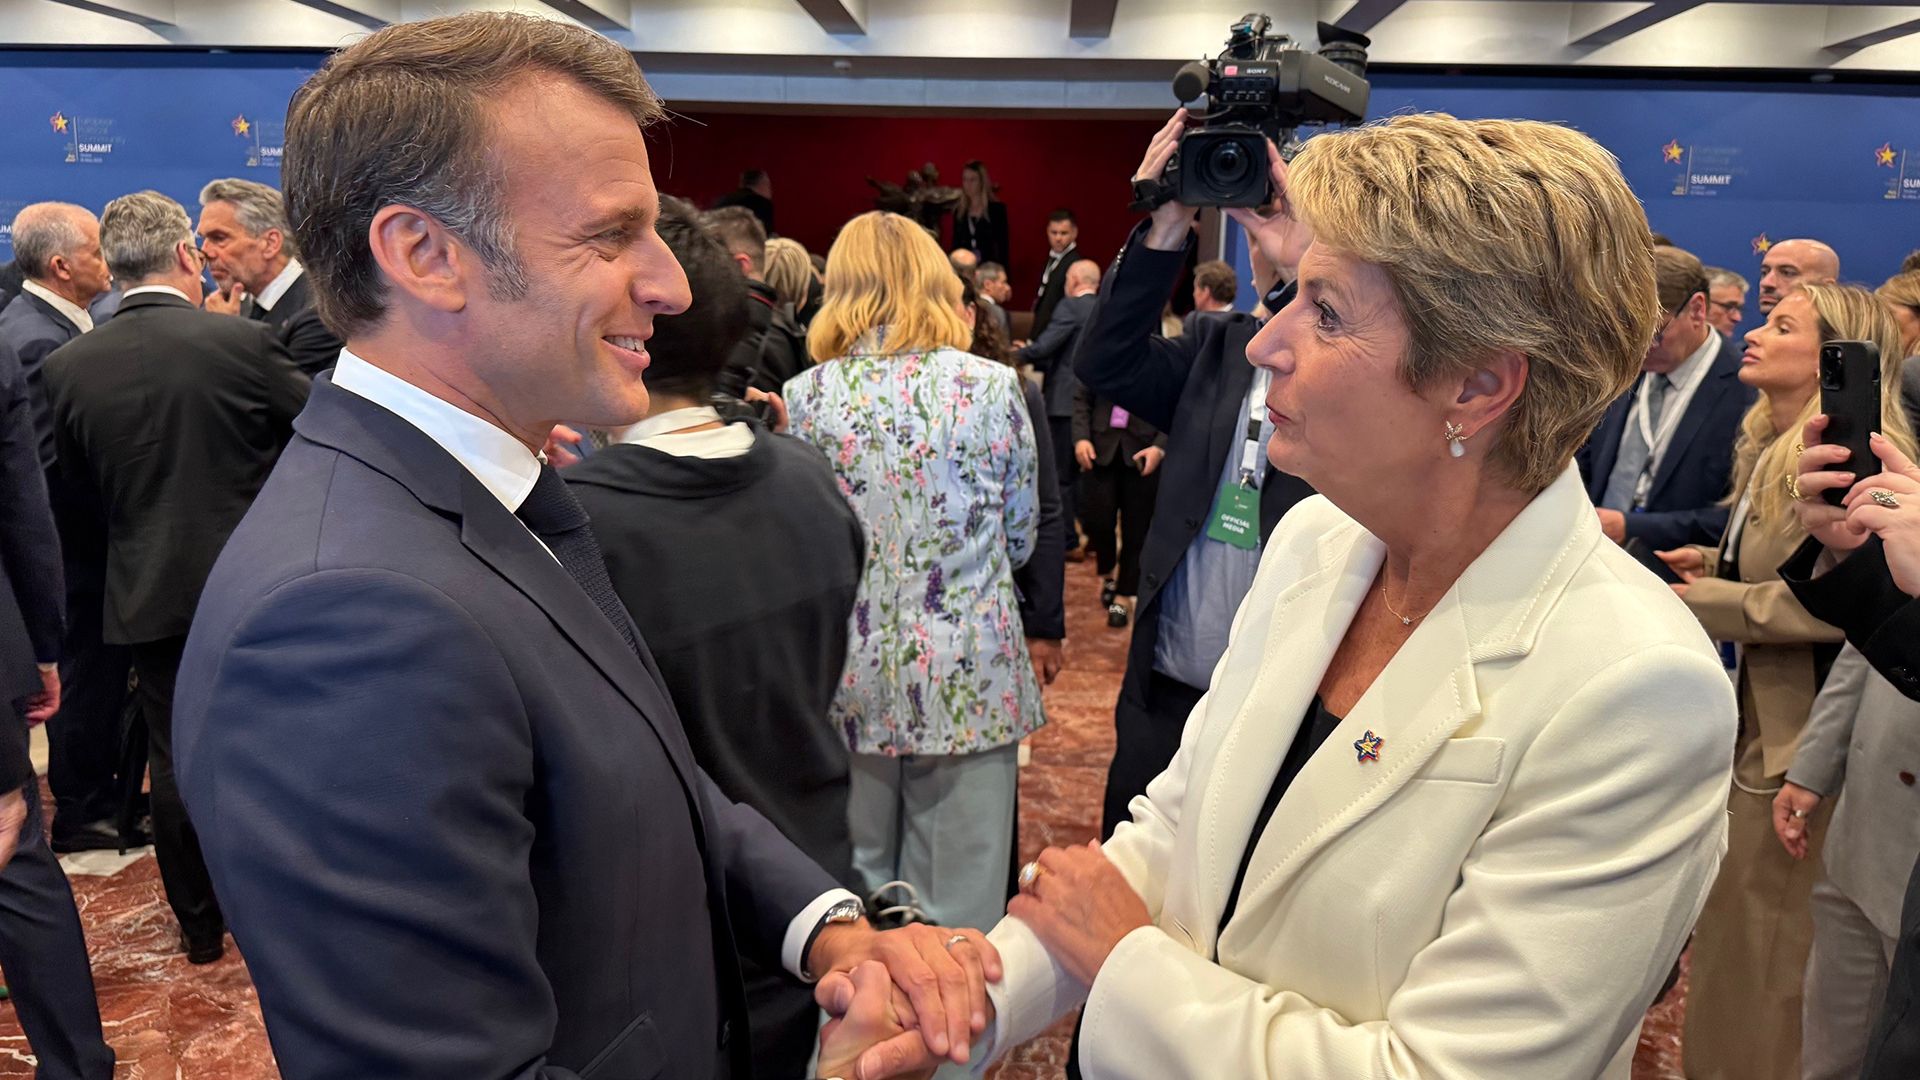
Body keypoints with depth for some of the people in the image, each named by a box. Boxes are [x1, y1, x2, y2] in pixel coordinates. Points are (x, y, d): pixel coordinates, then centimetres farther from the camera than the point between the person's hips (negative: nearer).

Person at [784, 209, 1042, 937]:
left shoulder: (805, 397, -2)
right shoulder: (993, 386, -4)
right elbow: (1020, 540, 5)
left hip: (849, 676, 1)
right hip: (971, 679, -1)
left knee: (855, 888, 17)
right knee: (957, 907, 9)